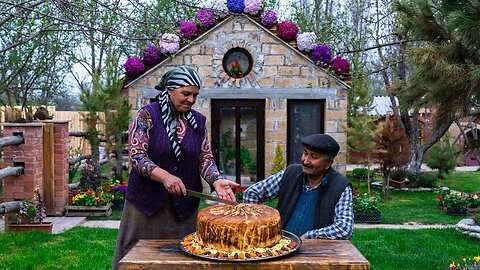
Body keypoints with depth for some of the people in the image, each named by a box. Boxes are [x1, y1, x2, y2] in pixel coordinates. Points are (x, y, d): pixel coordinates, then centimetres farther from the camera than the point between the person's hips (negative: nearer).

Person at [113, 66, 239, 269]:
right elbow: (137, 156, -13)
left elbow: (205, 158, 5)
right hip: (147, 202, -3)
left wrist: (216, 180, -14)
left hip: (184, 205, 3)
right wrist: (164, 176, -28)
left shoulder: (198, 121, 6)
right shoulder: (148, 115, -7)